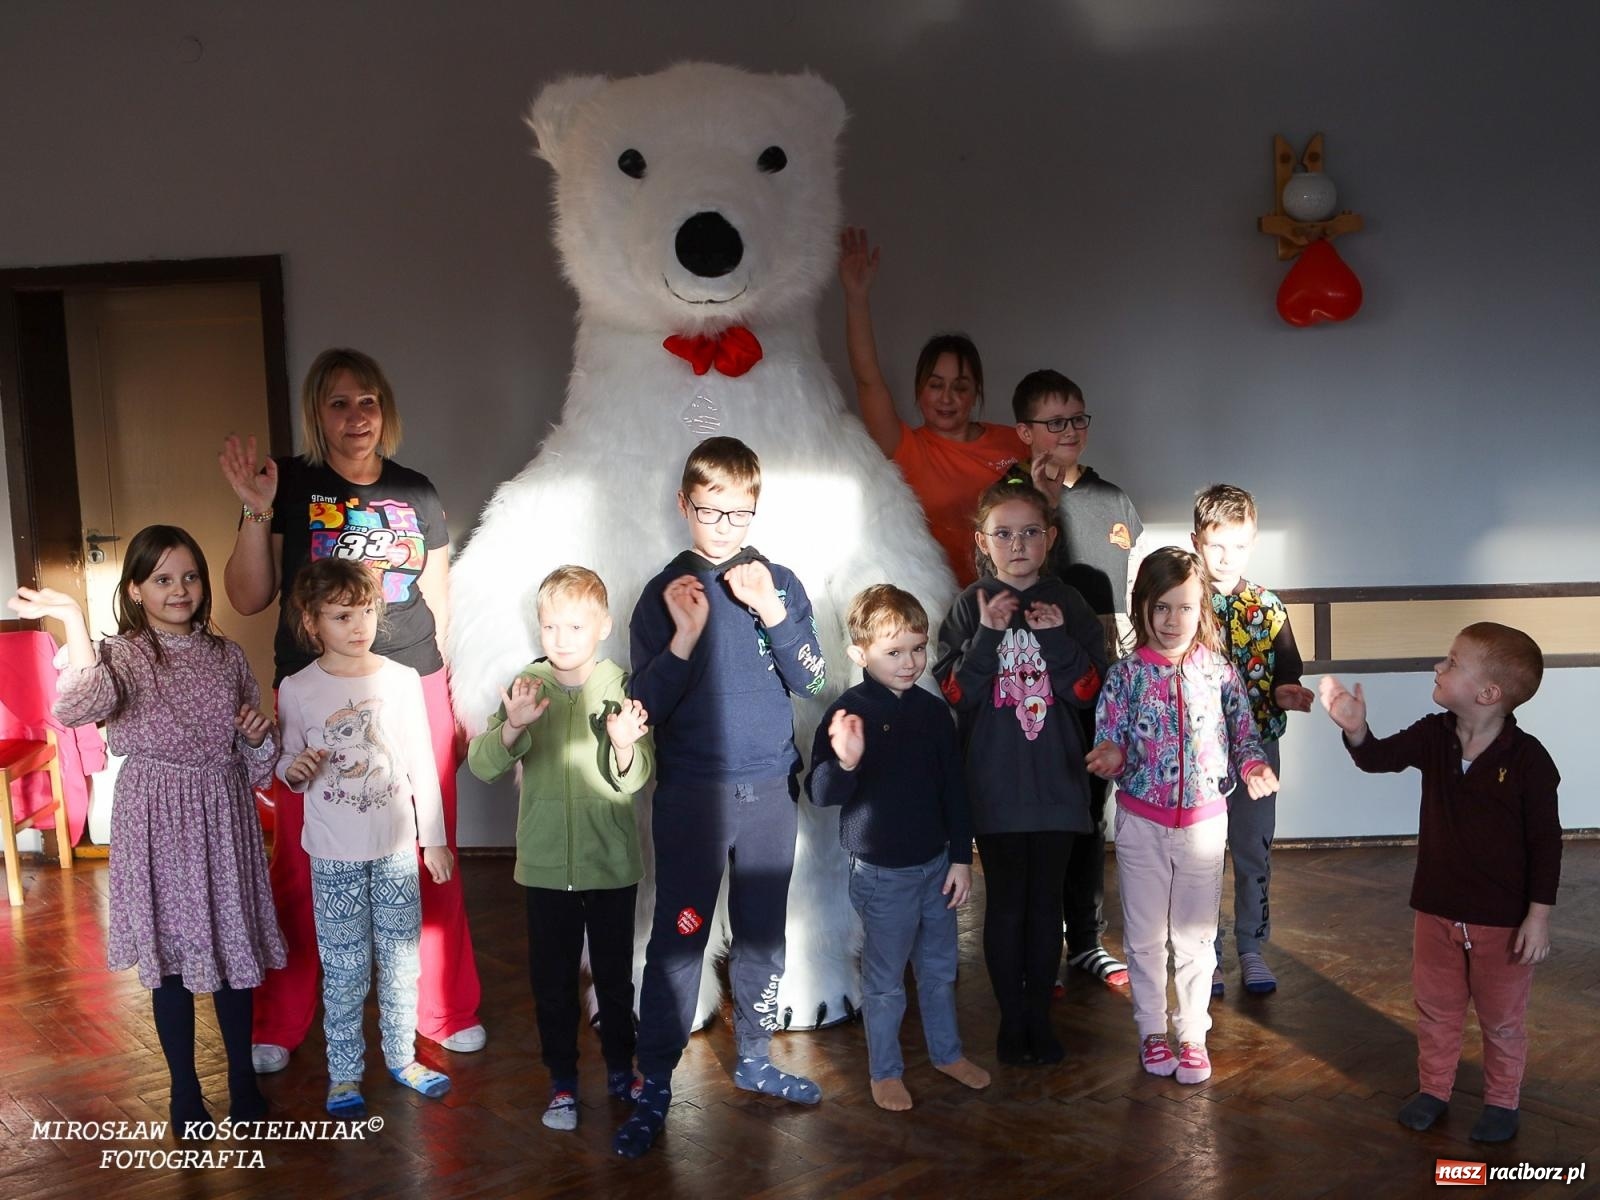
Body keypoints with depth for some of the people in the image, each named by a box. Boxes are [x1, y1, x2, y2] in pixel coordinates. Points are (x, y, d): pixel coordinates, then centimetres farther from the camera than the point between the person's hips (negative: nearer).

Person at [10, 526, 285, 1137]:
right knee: (170, 950, 7)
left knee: (234, 943, 11)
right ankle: (185, 1090, 24)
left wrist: (257, 733, -7)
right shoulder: (123, 653, -6)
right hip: (157, 820, -3)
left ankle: (243, 1077, 28)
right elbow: (79, 707, -30)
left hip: (223, 813, 3)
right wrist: (71, 621, -38)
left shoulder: (226, 654, 6)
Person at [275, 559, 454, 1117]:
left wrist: (434, 838, 4)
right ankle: (344, 1071, 21)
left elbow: (423, 763, 3)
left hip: (397, 847, 2)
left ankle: (401, 1056, 28)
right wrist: (294, 768, -20)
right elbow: (289, 767, 5)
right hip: (334, 854, -1)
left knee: (402, 959, 11)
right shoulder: (297, 689, -5)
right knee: (344, 968, 6)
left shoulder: (402, 680, -3)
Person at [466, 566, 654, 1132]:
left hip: (611, 861, -1)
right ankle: (562, 1082, 28)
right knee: (552, 978, 11)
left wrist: (625, 744, -34)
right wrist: (511, 728, -31)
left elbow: (634, 781, -13)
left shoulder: (622, 688, -8)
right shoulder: (526, 685, -5)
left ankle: (620, 1069, 35)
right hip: (545, 863, 1)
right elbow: (483, 765, -12)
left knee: (615, 974, 15)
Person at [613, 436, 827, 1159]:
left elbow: (811, 683, -4)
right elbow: (645, 706, -8)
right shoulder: (664, 593, -2)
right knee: (676, 939, 0)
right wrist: (685, 636, -21)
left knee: (763, 933, 14)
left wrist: (771, 613, -16)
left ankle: (753, 1057, 31)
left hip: (770, 791, 3)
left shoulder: (780, 584, 3)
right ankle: (655, 1086, 12)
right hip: (691, 794, -2)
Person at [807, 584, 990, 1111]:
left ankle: (947, 1051, 40)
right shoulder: (848, 713, -16)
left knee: (940, 968, 20)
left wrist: (961, 857, 5)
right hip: (881, 871, -5)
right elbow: (822, 794, -18)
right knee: (885, 978, 9)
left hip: (936, 863, 5)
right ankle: (885, 1071, 27)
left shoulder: (933, 711, 0)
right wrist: (844, 763, -39)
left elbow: (954, 788, 7)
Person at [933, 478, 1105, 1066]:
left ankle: (1040, 1017, 23)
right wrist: (988, 634, -18)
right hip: (993, 780, -1)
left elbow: (1089, 691, -1)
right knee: (1005, 900, 6)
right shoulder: (970, 607, -1)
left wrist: (1057, 638, -14)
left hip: (1056, 777, 2)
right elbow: (954, 693, -8)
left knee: (1046, 899, 9)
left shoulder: (1068, 604, 3)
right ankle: (1011, 1019, 20)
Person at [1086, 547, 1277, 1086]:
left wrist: (1254, 765, -18)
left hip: (1204, 820, 1)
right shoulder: (1126, 674, -7)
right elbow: (1109, 747, -5)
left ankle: (1193, 1033, 27)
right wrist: (1111, 757, -28)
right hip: (1142, 820, 0)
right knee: (1144, 935, 11)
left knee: (1196, 935, 11)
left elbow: (1243, 733, 2)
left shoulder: (1219, 670, -4)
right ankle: (1152, 1029, 29)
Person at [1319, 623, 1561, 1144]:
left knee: (1502, 1016, 15)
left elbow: (1546, 841, -15)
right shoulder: (1434, 737, -6)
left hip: (1503, 918, -4)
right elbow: (1380, 758, -6)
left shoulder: (1527, 758, -20)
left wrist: (1539, 915, -14)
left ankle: (1503, 1100, 35)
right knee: (1436, 1007, 19)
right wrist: (1355, 729, -28)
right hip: (1436, 908, 5)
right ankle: (1433, 1089, 37)